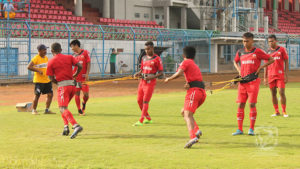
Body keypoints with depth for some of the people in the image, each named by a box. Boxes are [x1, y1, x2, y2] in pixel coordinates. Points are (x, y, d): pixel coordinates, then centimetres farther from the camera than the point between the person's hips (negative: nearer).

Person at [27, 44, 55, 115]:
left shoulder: (46, 58, 12)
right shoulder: (36, 58, -12)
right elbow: (29, 67, -18)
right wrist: (38, 71, -23)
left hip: (47, 80, 7)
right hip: (39, 81, -7)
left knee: (50, 94, 4)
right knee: (37, 95, -3)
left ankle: (47, 110, 14)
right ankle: (34, 110, 11)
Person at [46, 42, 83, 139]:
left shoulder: (51, 62, 1)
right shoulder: (69, 57, 11)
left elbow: (52, 79, -2)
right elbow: (80, 66, -1)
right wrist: (74, 76, 14)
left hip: (62, 86, -6)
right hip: (72, 85, 6)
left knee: (63, 109, -14)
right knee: (63, 107, 23)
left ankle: (76, 126, -34)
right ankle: (66, 126, 9)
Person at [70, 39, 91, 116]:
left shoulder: (85, 52, 0)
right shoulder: (74, 55, 11)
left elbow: (88, 64, -4)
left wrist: (87, 74, -12)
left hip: (83, 77, -3)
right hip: (75, 77, 3)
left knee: (86, 94, -6)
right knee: (77, 94, 0)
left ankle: (84, 103, 25)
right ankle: (79, 110, 9)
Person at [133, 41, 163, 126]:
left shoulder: (157, 59, -7)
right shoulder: (144, 58, 13)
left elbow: (160, 72, -7)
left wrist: (153, 77, -22)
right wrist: (138, 74, -1)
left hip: (150, 82, -7)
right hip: (142, 81, 7)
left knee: (145, 101, -9)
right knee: (139, 101, 8)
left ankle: (141, 121, -9)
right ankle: (148, 118, 22)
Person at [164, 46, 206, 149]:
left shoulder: (186, 62, 6)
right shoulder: (195, 66, 30)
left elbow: (179, 73, -9)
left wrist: (169, 79, 3)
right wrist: (188, 83, 7)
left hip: (194, 91, -8)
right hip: (202, 92, 8)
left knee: (188, 114, -20)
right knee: (184, 112, 19)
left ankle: (193, 137, -41)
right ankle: (196, 130, -1)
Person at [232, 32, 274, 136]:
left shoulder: (257, 52, -3)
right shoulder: (240, 52, 9)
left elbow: (271, 60, 1)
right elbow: (235, 62, 29)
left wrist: (260, 67, -8)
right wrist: (239, 70, 11)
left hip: (253, 81, -4)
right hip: (243, 81, 4)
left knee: (252, 104, -6)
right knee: (240, 105, 1)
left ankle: (251, 129, 2)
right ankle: (239, 129, 6)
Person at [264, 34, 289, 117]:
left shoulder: (282, 49, 1)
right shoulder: (268, 52, 10)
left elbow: (286, 62, 0)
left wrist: (286, 75, -7)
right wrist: (265, 77, 9)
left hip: (280, 75, -3)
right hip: (271, 76, 4)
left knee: (282, 92, -10)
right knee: (273, 94, 4)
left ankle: (284, 111, -2)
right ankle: (276, 112, 11)